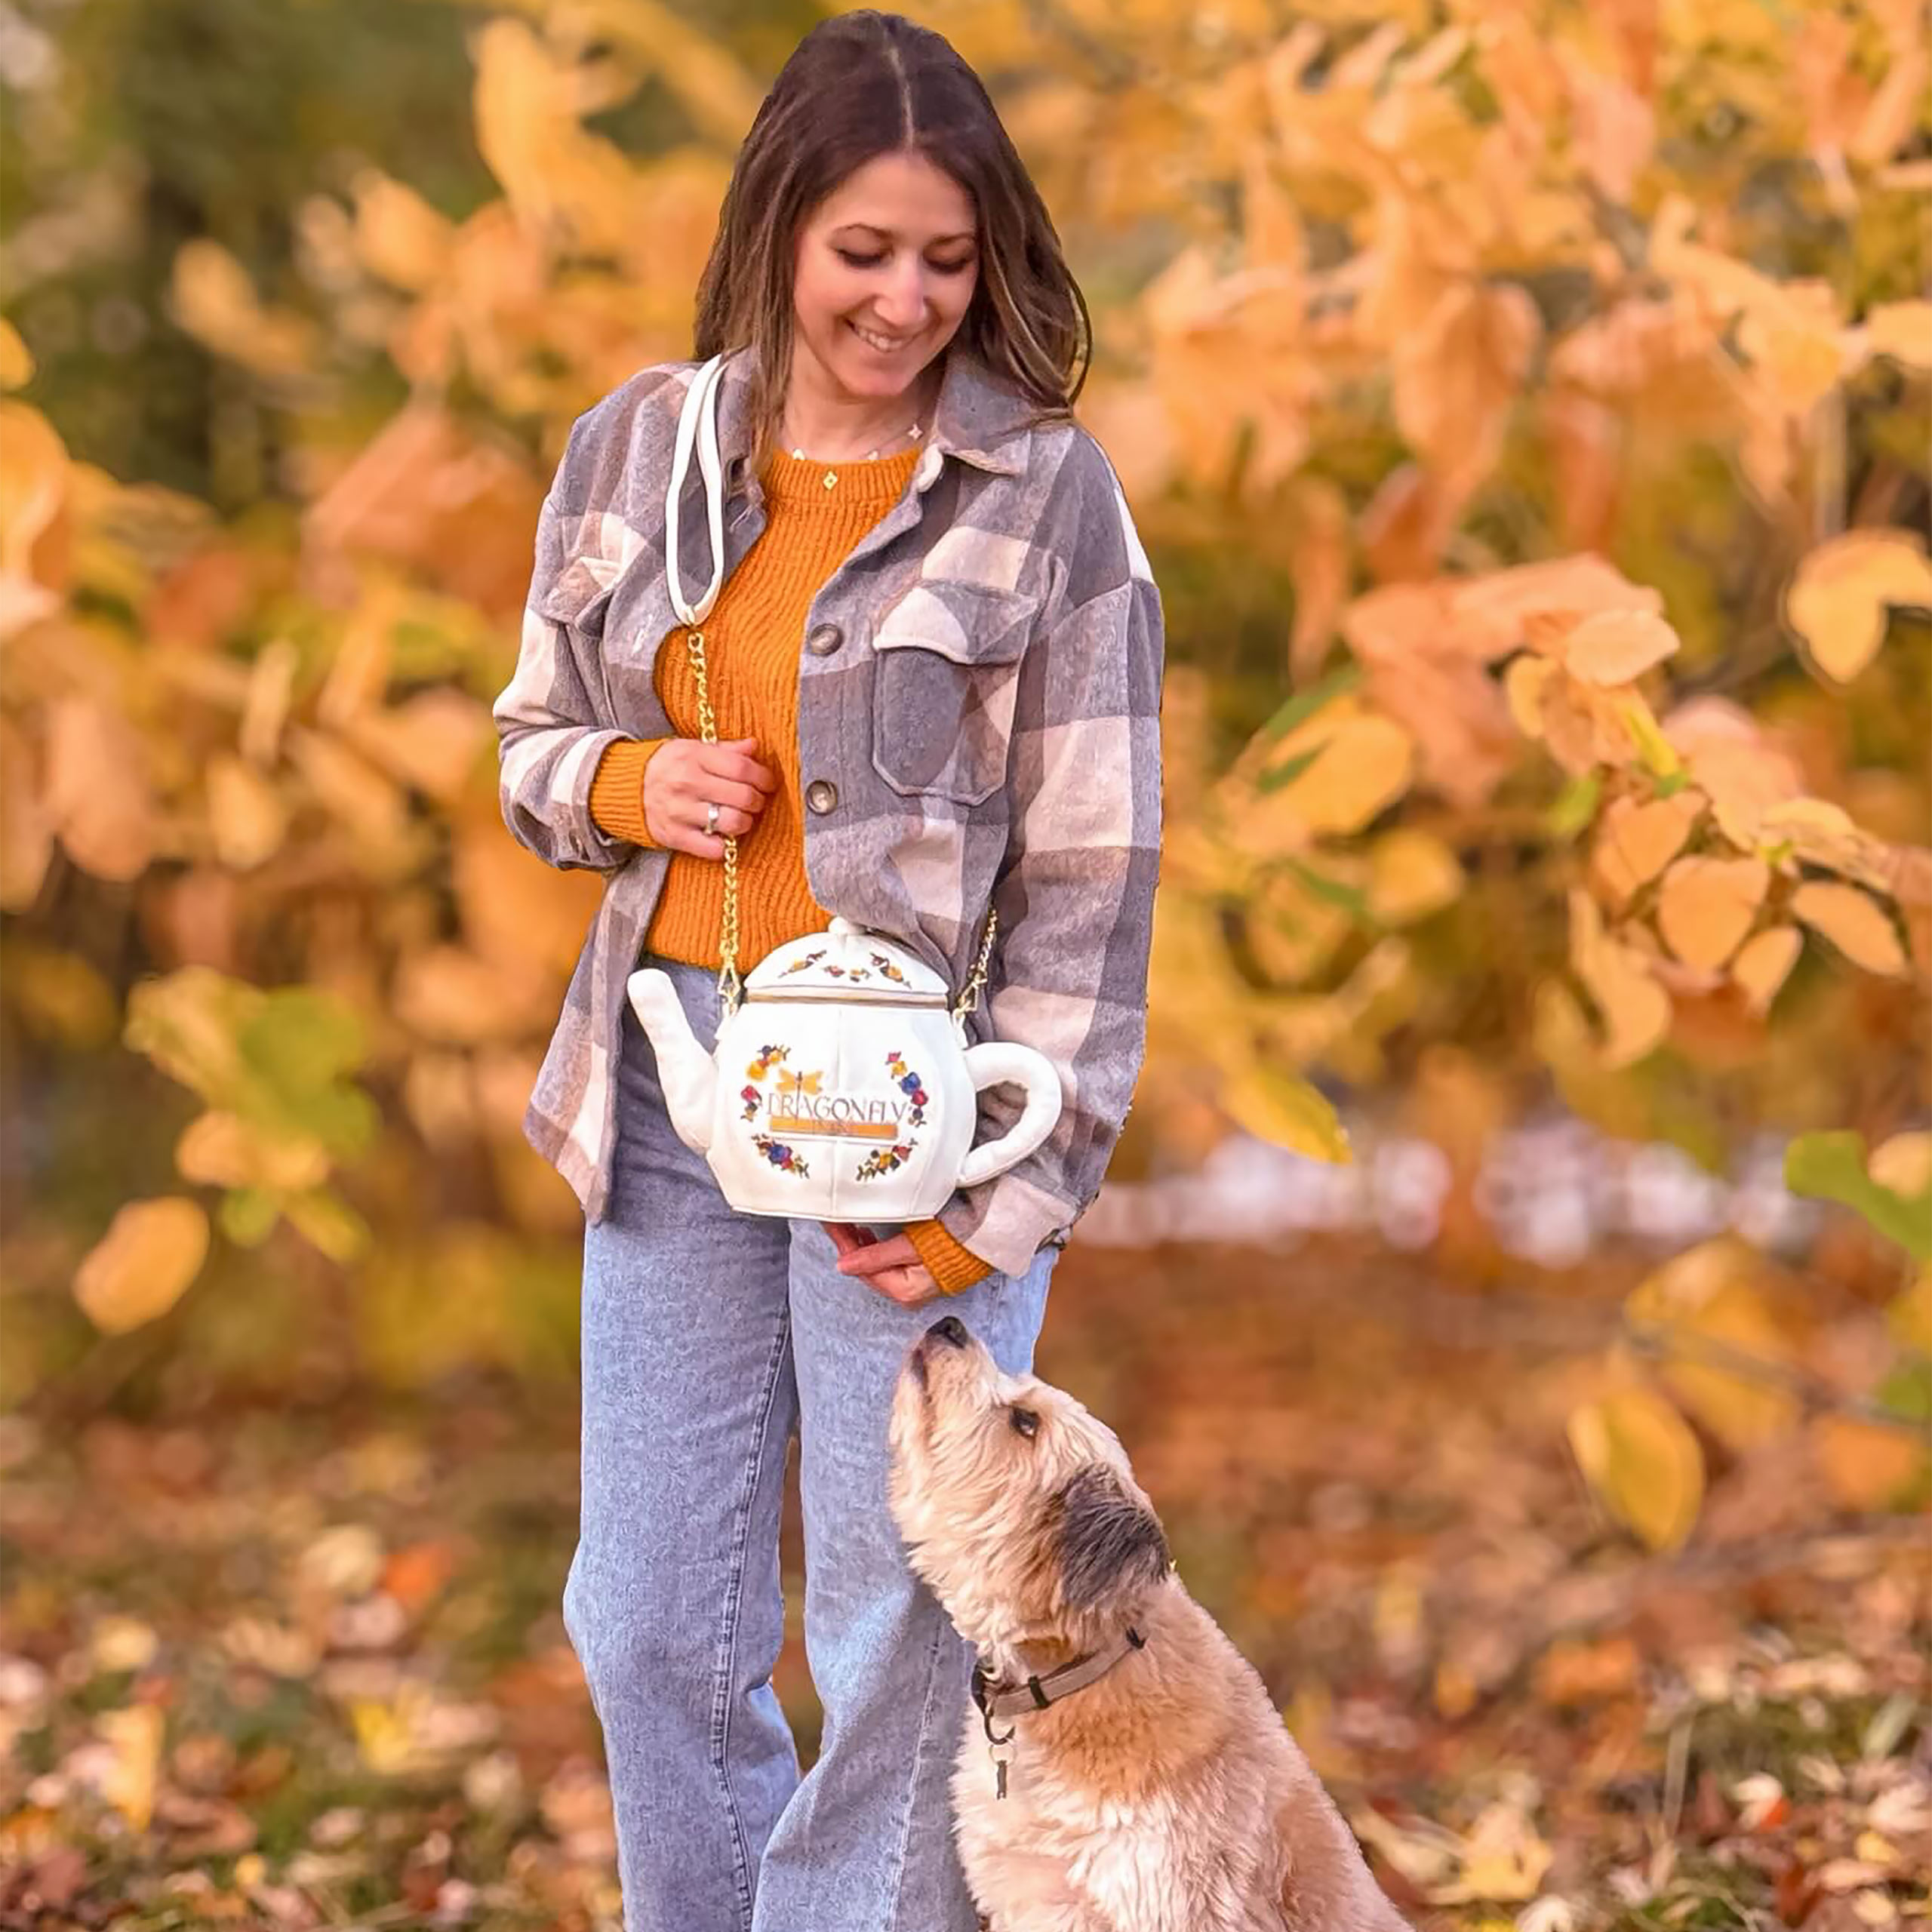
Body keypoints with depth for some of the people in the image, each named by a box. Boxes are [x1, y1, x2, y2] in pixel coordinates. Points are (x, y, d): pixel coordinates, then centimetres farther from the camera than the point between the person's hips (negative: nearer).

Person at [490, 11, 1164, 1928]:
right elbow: (533, 743, 17)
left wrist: (1000, 1199, -11)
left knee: (904, 1649, 2)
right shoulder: (636, 446, 6)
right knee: (650, 1627, 11)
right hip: (676, 1085, 4)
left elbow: (1089, 875, -6)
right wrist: (626, 784, -7)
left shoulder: (1046, 493, -5)